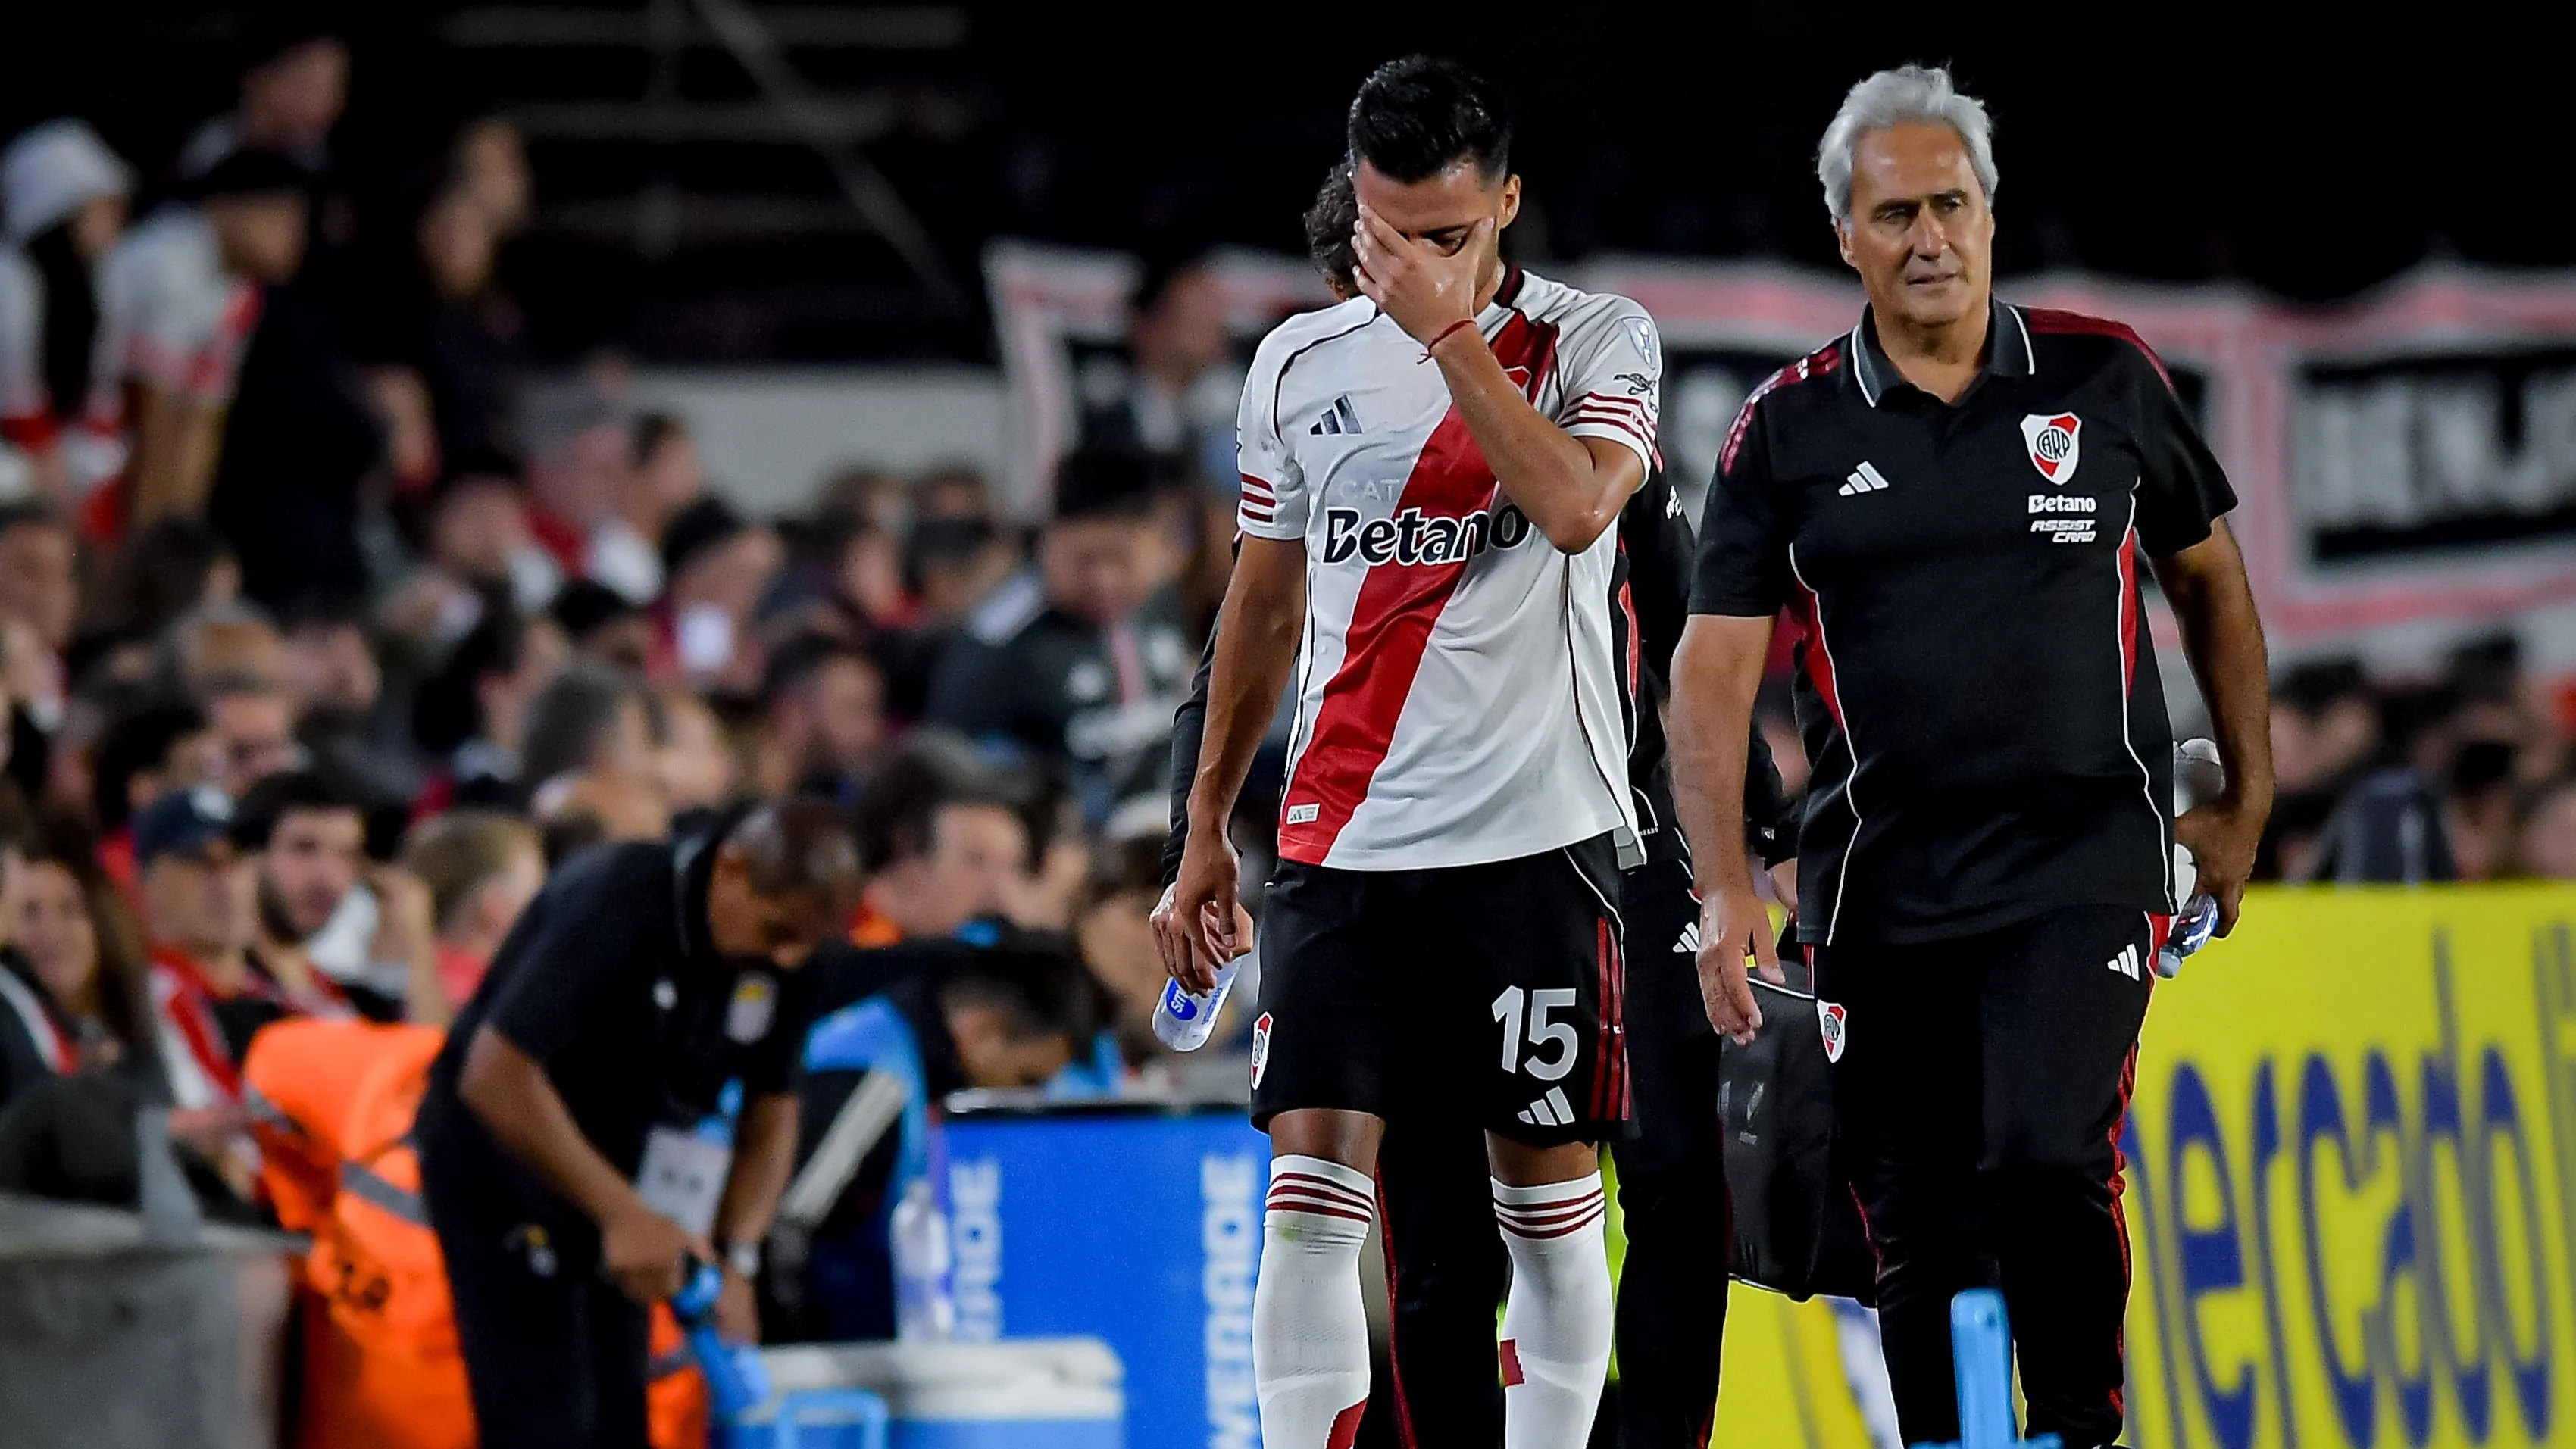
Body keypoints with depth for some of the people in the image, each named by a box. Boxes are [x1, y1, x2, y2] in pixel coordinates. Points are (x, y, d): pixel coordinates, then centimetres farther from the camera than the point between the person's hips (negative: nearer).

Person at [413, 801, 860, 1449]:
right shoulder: (615, 904, -28)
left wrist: (736, 1261, -10)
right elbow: (495, 1078, -31)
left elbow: (771, 1115, 5)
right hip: (500, 1170, -7)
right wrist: (623, 1214, -29)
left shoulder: (777, 961, -8)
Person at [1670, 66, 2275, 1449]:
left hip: (2082, 861, -1)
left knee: (2048, 1163, -20)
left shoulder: (2104, 377, 2)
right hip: (1879, 891, 1)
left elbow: (2207, 573, 16)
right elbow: (1715, 663, -2)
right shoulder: (1788, 427, 2)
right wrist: (1723, 886, -13)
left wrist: (2247, 800, 16)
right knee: (1919, 1233, 4)